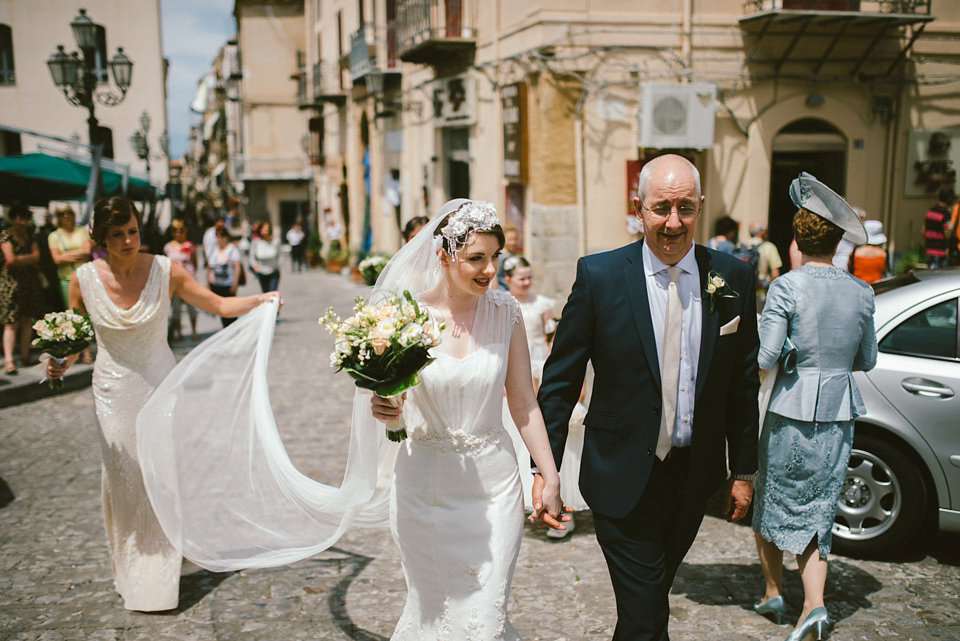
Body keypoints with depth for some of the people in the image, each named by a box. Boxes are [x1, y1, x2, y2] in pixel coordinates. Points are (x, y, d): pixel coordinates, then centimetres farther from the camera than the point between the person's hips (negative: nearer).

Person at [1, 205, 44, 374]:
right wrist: (28, 259, -2)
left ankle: (25, 356, 15)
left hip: (29, 281, 6)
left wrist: (19, 259, -7)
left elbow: (36, 256, 5)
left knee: (27, 320, 7)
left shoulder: (28, 235, 15)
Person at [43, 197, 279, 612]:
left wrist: (259, 300, -22)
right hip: (113, 390, 1)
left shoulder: (165, 271, -11)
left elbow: (217, 304, -7)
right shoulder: (84, 280, -8)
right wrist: (62, 362, -14)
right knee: (122, 476, 7)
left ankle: (162, 574, 18)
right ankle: (130, 571, 27)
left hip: (160, 384, -1)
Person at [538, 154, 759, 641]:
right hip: (623, 477, -3)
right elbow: (560, 380, -6)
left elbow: (743, 385, 6)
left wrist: (744, 470, 9)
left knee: (652, 595, 21)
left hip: (695, 474, 4)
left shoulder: (734, 279, -2)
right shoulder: (599, 275, -10)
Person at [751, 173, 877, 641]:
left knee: (770, 501, 17)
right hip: (838, 416, 4)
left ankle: (773, 592, 30)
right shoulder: (861, 293, 0)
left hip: (791, 413, -4)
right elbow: (867, 360, 10)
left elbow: (765, 358, -16)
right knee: (815, 513, 12)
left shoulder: (786, 288, -14)